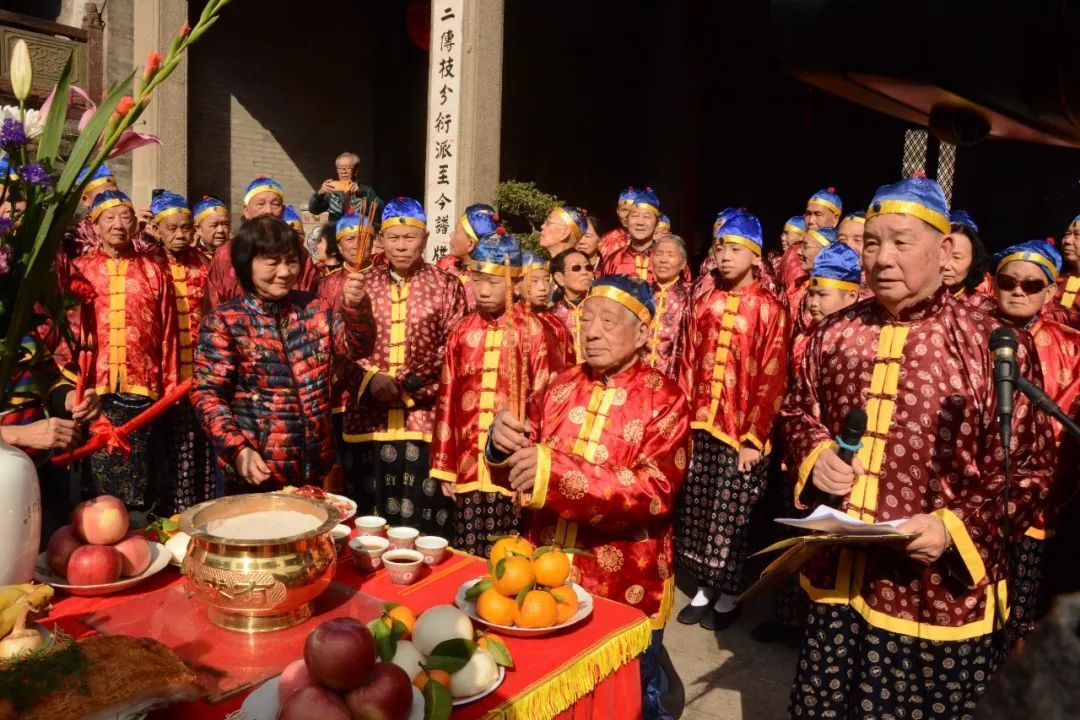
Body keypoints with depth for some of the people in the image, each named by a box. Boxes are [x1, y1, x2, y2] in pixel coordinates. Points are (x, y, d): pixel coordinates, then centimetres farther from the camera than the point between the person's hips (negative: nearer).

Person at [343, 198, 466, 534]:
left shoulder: (447, 286, 2)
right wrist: (370, 378, -11)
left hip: (425, 419, -2)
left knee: (422, 528, 2)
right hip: (369, 418, 3)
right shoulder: (363, 283, 10)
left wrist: (413, 383, -14)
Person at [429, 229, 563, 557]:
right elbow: (447, 401, 8)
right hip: (468, 470, 4)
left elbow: (544, 403, -5)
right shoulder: (462, 331, 6)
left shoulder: (533, 332, -5)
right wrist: (445, 467, 8)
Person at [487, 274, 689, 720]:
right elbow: (527, 469, 7)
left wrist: (555, 472, -33)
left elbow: (654, 491, -23)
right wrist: (506, 443, -17)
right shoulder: (562, 386, 4)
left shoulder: (664, 399, -11)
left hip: (626, 590, -4)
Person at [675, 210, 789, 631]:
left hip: (740, 433, -4)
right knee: (696, 513, 11)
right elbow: (689, 365, 9)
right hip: (699, 427, 5)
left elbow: (772, 379, -9)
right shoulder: (705, 304, 9)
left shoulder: (768, 308, -6)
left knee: (731, 518, 6)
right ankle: (704, 589, 28)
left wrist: (754, 437, -12)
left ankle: (729, 596, 24)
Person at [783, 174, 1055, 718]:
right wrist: (815, 453, -5)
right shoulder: (835, 334, 4)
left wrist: (956, 527, -20)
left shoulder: (993, 345, -10)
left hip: (937, 598, -4)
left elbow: (1028, 468, -7)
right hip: (835, 583, 5)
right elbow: (797, 412, 16)